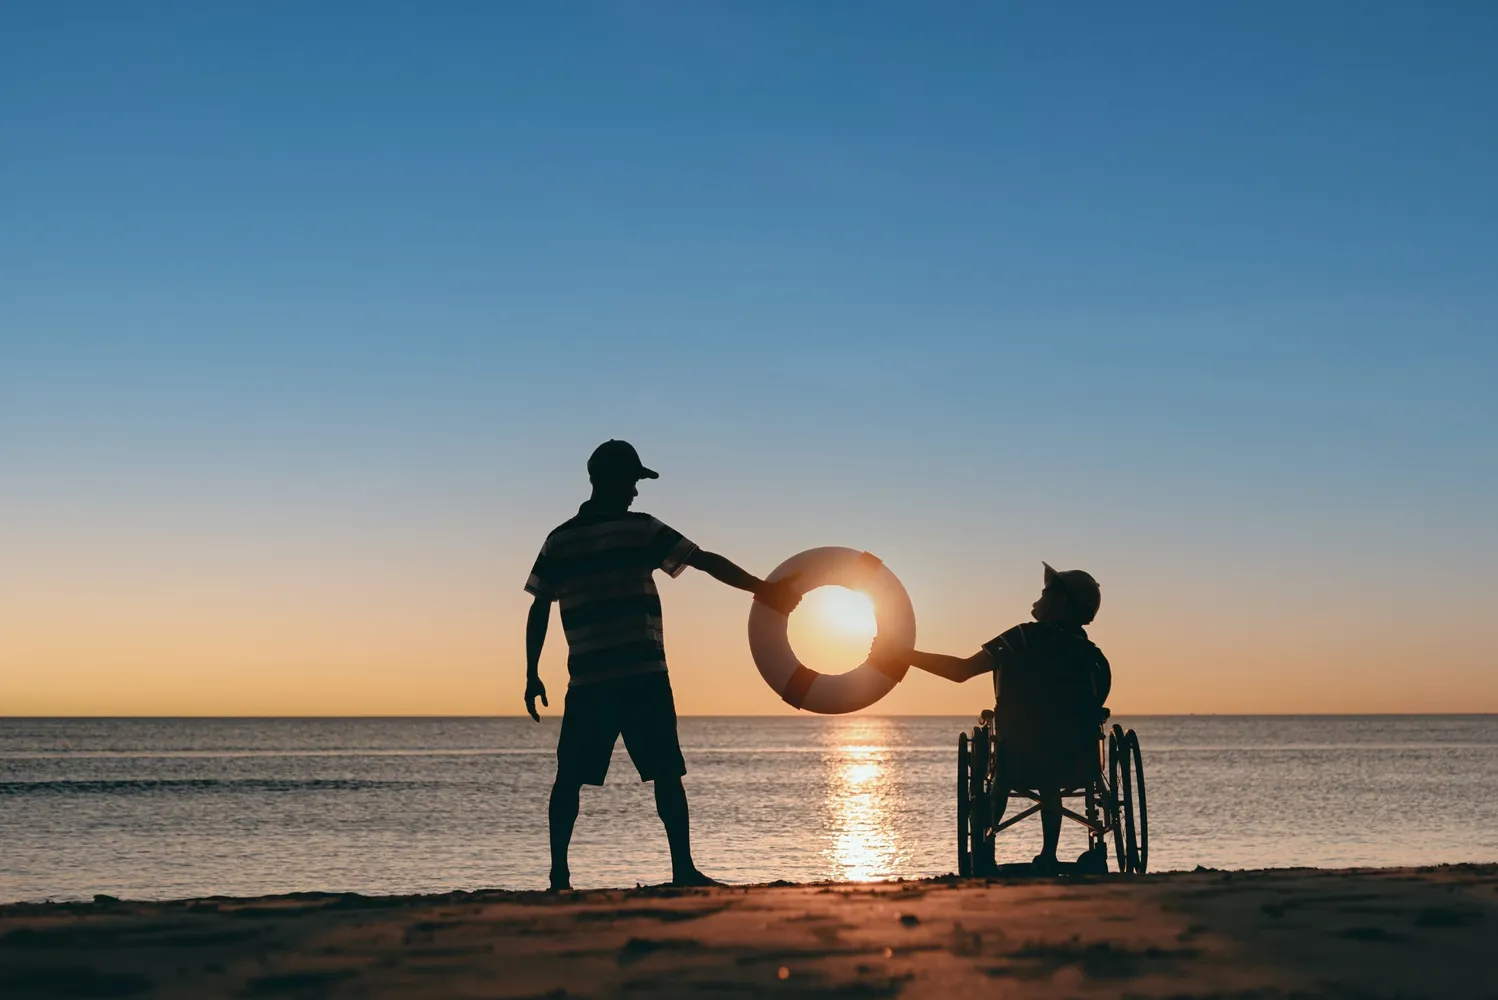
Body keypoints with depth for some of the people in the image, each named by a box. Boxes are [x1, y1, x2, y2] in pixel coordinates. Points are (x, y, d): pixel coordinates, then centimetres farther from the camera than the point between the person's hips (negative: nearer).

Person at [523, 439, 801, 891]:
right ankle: (683, 868, -4)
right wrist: (762, 589, 2)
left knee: (569, 777, 10)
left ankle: (559, 872, 5)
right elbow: (708, 562, -4)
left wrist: (532, 675, 11)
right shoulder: (639, 529, -1)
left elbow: (539, 609, 6)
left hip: (586, 681, 3)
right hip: (642, 676, -3)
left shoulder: (559, 540, 9)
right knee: (666, 773, 2)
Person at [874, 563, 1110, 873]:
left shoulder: (1027, 638, -2)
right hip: (1077, 767, 3)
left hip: (1018, 764, -3)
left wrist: (900, 654, 4)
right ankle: (1048, 858, 36)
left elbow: (960, 670, -4)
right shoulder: (1094, 658, 11)